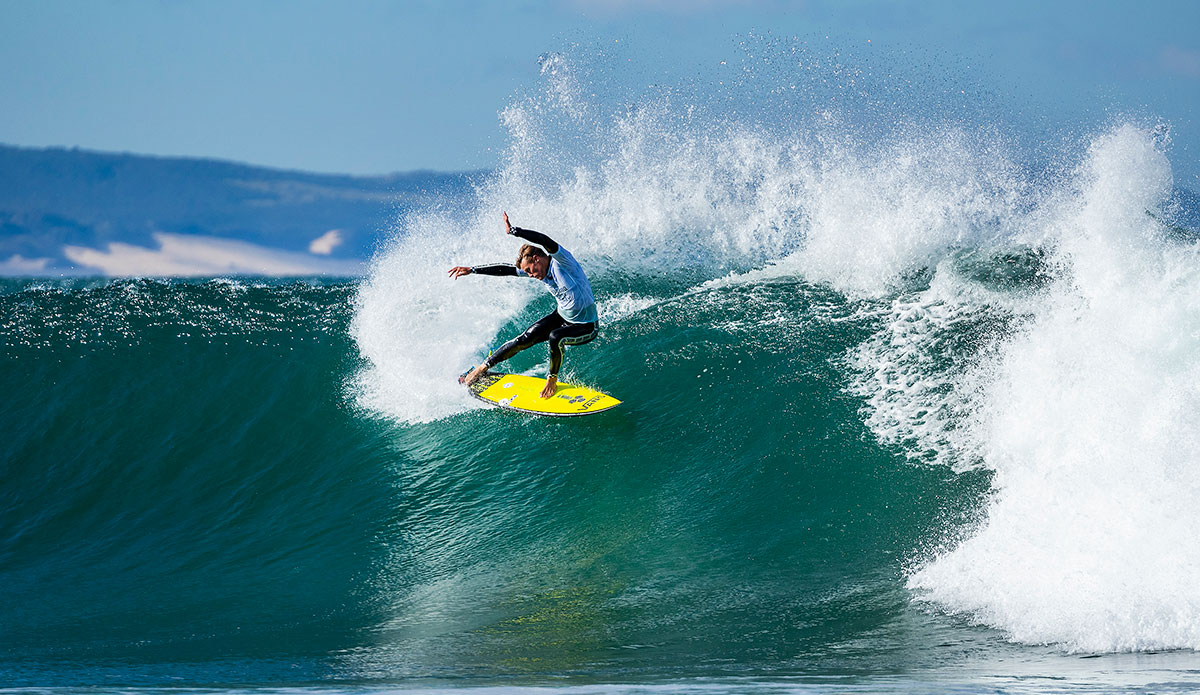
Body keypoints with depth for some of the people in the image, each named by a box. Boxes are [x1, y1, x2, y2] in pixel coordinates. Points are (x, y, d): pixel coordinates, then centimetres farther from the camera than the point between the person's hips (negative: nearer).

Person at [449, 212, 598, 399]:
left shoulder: (562, 261, -24)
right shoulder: (539, 271, -2)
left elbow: (545, 241, -41)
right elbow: (506, 270, 3)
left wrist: (514, 231, -40)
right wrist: (472, 270, 3)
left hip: (586, 327, -7)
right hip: (562, 317, 7)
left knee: (555, 337, -34)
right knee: (526, 339, -2)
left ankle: (552, 380, -12)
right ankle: (482, 369, 10)